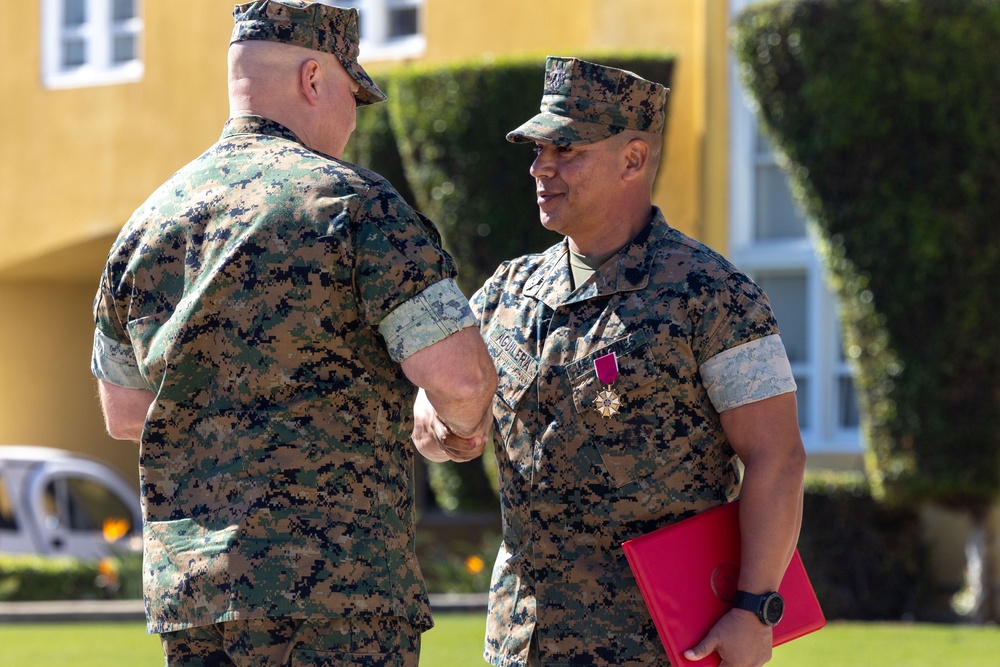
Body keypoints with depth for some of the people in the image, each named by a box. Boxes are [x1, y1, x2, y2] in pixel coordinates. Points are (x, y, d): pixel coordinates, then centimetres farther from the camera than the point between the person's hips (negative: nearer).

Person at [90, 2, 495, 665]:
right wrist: (465, 423, 8)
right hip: (333, 583, -7)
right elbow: (459, 374, -14)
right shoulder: (352, 202, -8)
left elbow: (124, 410, 23)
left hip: (184, 584, 7)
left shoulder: (149, 224, 13)